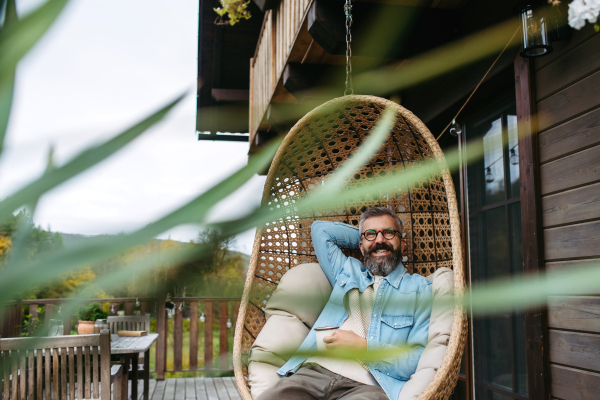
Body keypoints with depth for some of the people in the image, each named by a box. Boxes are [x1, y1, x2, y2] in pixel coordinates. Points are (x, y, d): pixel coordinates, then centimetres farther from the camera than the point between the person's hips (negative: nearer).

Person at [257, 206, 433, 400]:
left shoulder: (421, 289, 12)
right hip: (313, 373, 4)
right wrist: (365, 234, 37)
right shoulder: (348, 271, 25)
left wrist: (362, 346, -6)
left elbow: (422, 360, 0)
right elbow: (321, 229, 38)